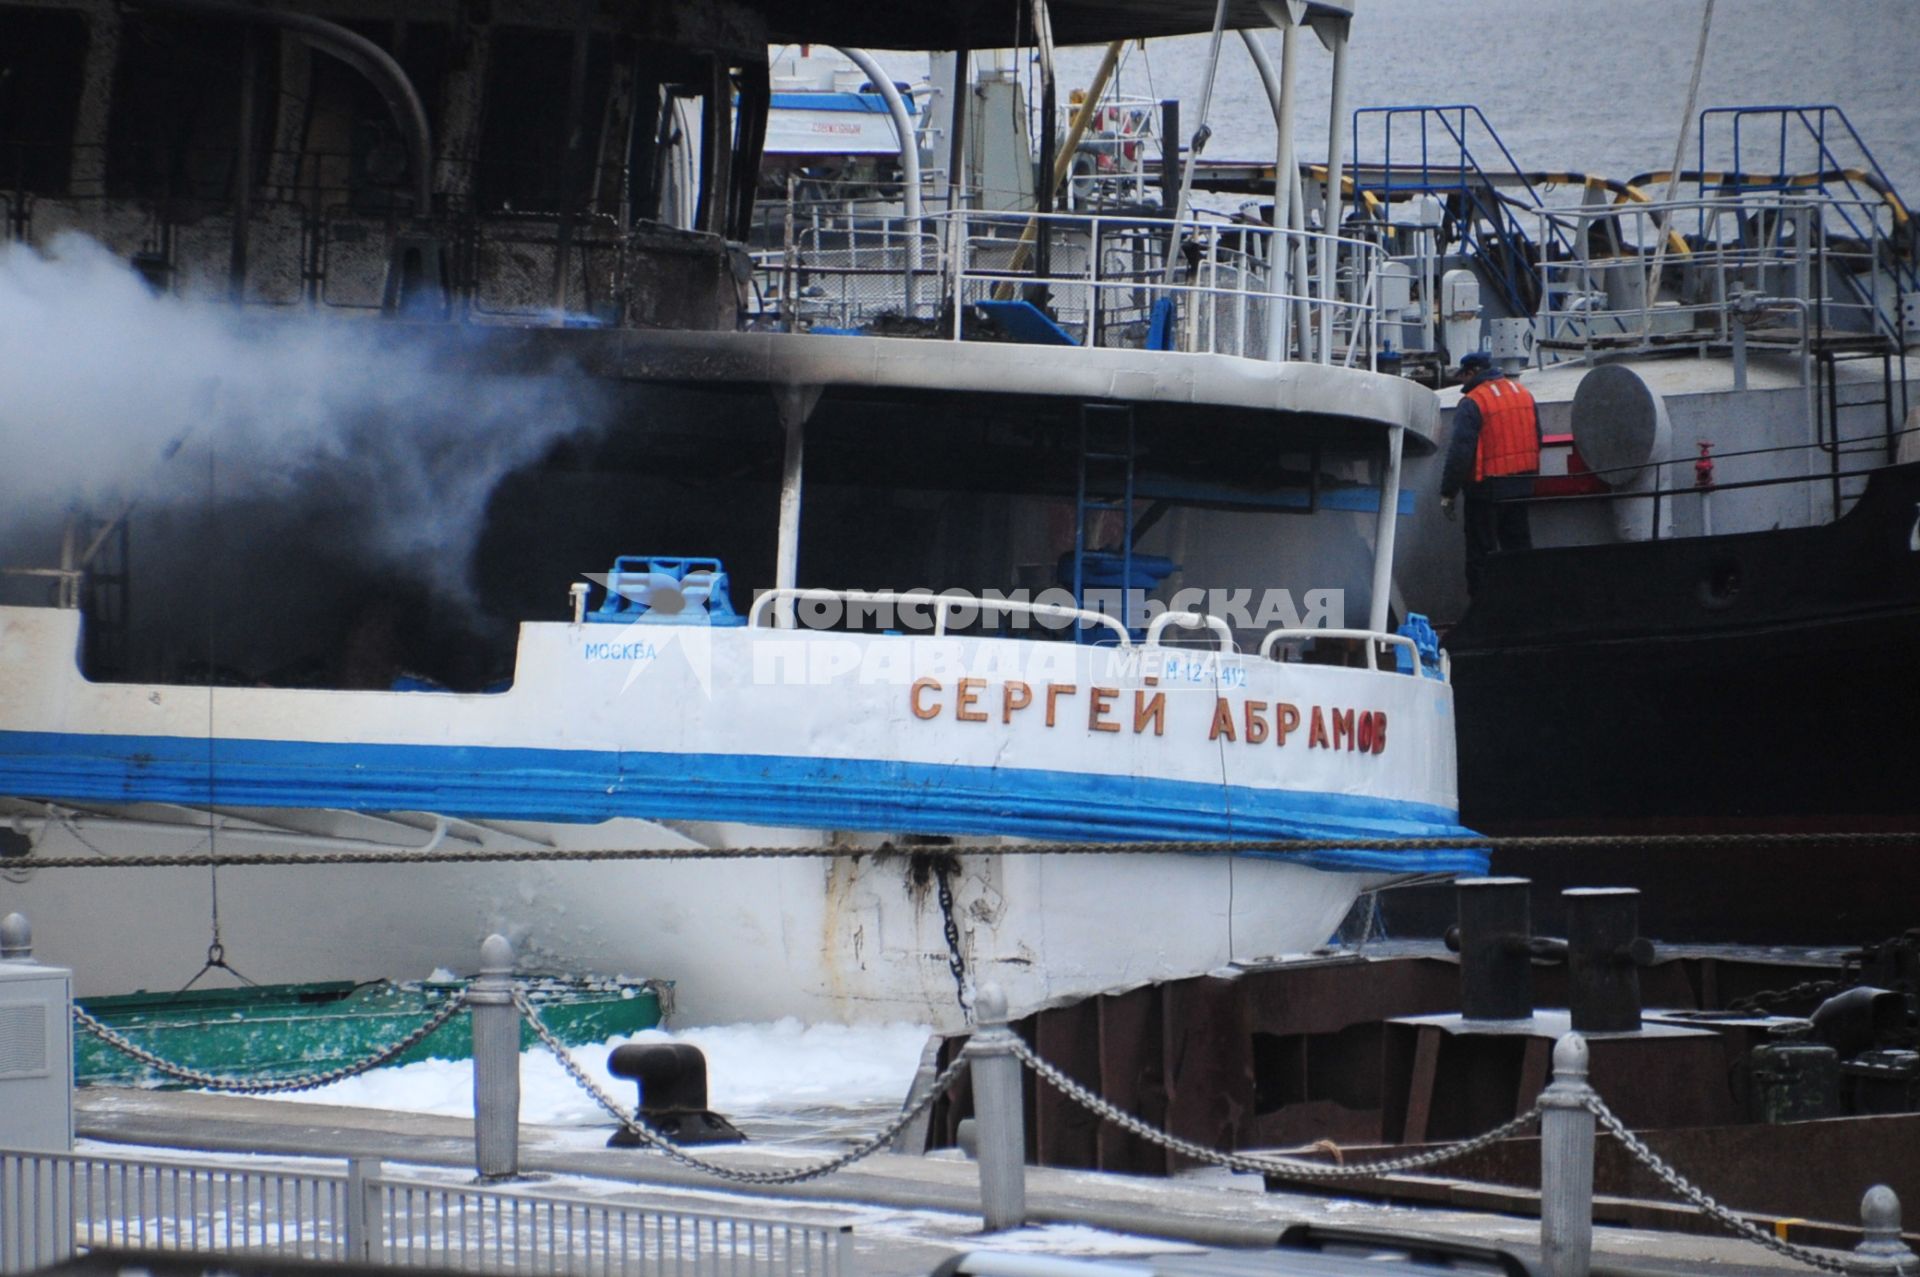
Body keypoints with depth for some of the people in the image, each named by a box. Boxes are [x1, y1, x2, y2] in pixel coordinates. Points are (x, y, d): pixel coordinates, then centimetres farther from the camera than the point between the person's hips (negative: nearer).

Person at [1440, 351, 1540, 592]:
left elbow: (1460, 452, -19)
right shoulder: (1524, 394, 9)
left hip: (1487, 488, -7)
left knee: (1481, 552, -1)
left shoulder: (1472, 403, -15)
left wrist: (1448, 492, -14)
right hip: (1522, 486, 7)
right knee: (1519, 545, 15)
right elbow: (1536, 439, 17)